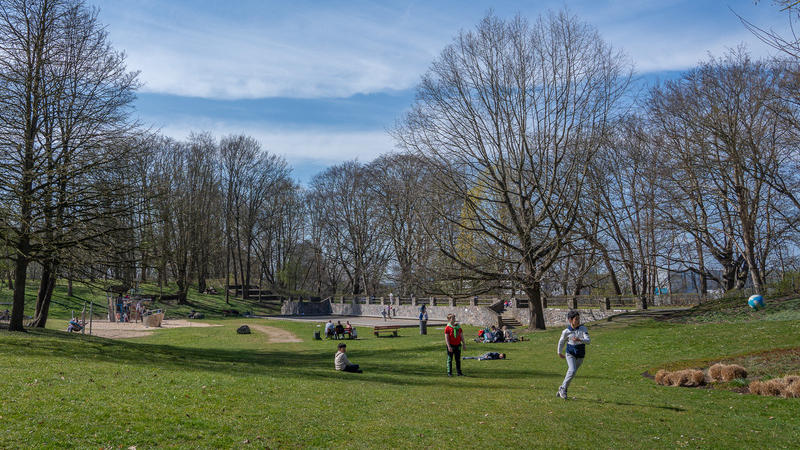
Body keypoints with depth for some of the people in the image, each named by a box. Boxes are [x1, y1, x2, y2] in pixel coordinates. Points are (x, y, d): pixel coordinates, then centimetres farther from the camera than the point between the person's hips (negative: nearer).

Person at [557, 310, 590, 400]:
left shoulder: (583, 329, -5)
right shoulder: (566, 331, -8)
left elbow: (588, 341, -15)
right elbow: (561, 342, 10)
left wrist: (579, 339, -34)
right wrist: (559, 353, 19)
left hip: (580, 356, 2)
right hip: (570, 354, -2)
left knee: (571, 372, 7)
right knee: (572, 371, -22)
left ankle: (561, 389, 24)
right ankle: (563, 388, -8)